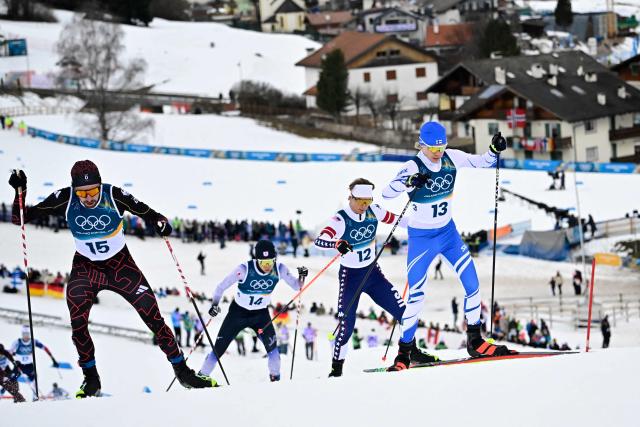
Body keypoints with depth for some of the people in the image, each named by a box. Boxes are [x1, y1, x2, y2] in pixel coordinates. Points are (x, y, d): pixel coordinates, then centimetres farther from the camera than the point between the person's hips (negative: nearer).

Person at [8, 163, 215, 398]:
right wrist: (20, 192, -28)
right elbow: (22, 218, -13)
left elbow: (146, 212, -10)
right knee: (77, 323, -18)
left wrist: (160, 222, -30)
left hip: (120, 264, -1)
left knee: (153, 315, -6)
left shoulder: (114, 196, -22)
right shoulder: (65, 199, -19)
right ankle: (91, 380, 2)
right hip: (85, 267, 1)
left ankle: (182, 371, 8)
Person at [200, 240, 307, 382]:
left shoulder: (279, 269, -19)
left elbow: (296, 286, -8)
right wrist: (215, 304, -33)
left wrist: (301, 277, -30)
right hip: (238, 312, -2)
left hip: (261, 313, 2)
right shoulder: (245, 269, -27)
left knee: (271, 346, -18)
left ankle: (275, 378, -1)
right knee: (218, 349, 0)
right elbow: (222, 286, -19)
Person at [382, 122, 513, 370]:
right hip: (421, 238, -5)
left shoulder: (451, 158, -6)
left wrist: (494, 150, -16)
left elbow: (483, 162, 6)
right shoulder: (413, 167, -20)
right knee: (416, 296, -7)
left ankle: (475, 342, 10)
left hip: (448, 232, 5)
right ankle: (404, 353, 4)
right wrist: (407, 182, -49)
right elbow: (387, 193, -31)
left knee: (472, 284, -3)